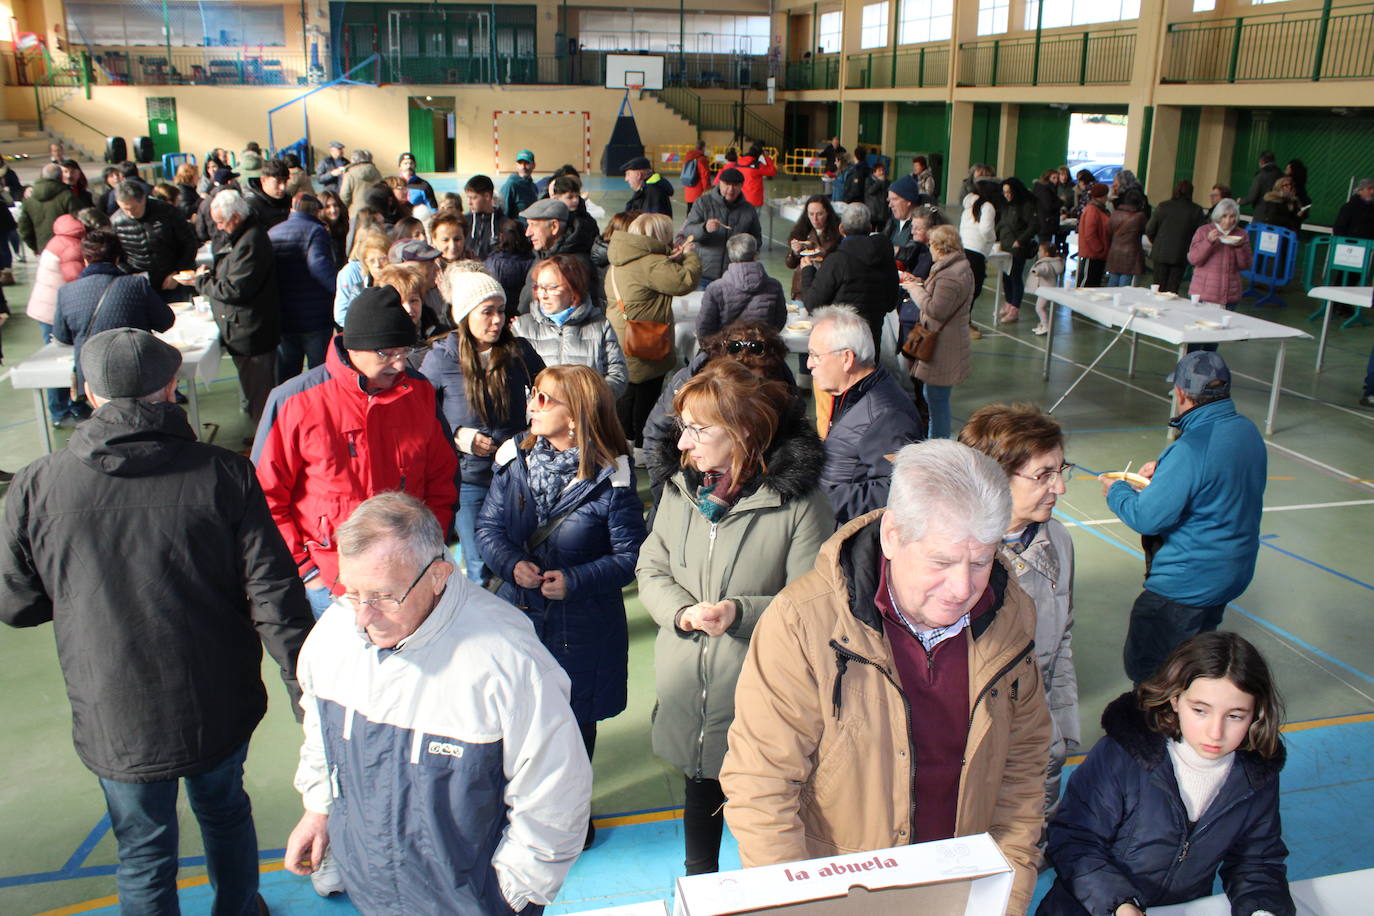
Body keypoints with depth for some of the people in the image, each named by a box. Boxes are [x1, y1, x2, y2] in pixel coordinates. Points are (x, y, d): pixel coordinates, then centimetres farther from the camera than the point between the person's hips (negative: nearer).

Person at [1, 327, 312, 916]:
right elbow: (275, 601, -16)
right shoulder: (224, 477, -16)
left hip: (116, 722, 0)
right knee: (225, 813, 28)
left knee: (144, 857, 20)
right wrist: (311, 699, -7)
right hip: (221, 708, 1)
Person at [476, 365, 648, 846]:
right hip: (516, 613, 3)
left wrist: (574, 580, -23)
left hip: (581, 624, -3)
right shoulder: (514, 460, -3)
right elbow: (488, 527, 1)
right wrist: (512, 565, -17)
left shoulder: (609, 478, -16)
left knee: (574, 720, 15)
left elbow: (629, 555, -13)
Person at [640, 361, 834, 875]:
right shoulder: (681, 490, 1)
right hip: (687, 692, 5)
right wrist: (682, 611, -14)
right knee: (699, 797, 26)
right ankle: (697, 886, 50)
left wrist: (741, 613, -29)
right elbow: (651, 570, 5)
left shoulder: (797, 499, -17)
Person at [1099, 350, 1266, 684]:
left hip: (1185, 584, -9)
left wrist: (1116, 491, -8)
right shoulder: (1248, 431, 0)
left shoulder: (1190, 449, -28)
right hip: (1234, 573, 9)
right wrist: (1165, 469, 9)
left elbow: (1147, 518, -26)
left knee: (1143, 666, 5)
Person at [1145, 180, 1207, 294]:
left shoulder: (1162, 207, -3)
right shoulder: (1197, 211, -5)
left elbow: (1149, 230, 0)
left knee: (1159, 288, 8)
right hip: (1181, 254, 0)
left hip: (1161, 253, 1)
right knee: (1172, 288, 3)